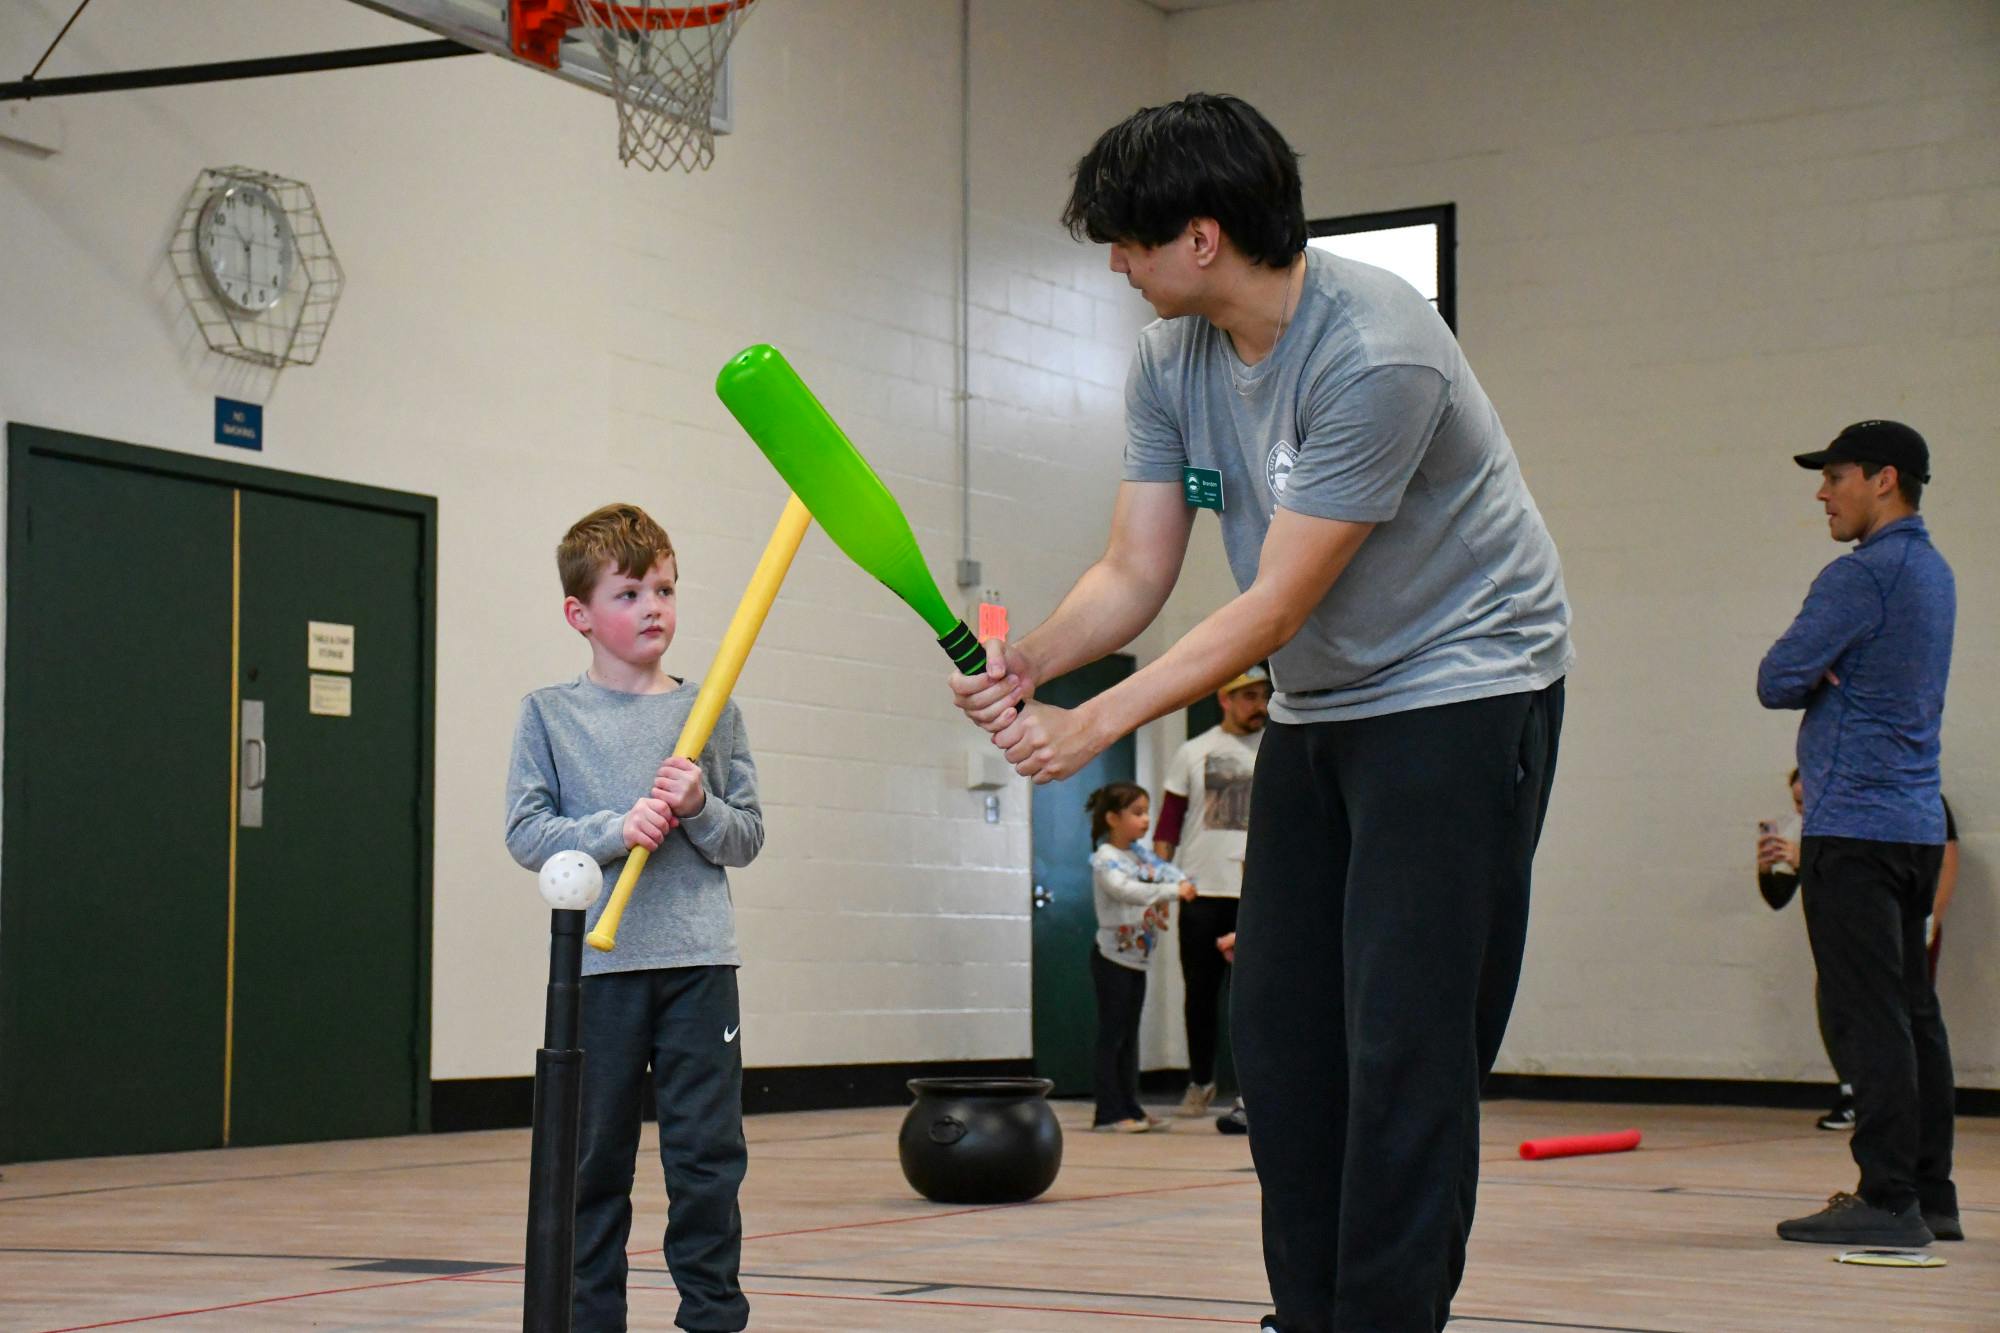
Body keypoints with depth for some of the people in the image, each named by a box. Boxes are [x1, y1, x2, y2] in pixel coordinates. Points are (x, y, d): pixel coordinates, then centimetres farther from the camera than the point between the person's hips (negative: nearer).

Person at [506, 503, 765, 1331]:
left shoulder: (711, 713, 8)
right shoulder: (549, 714, 4)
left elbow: (748, 837, 8)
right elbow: (526, 832, -2)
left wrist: (700, 809, -12)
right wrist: (615, 831, -16)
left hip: (699, 960, 1)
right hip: (598, 964, -1)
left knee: (708, 1152, 1)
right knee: (595, 1159, 6)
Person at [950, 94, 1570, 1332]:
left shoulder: (1375, 354, -26)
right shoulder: (1172, 360, -1)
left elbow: (1275, 606, -26)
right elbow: (1135, 575, -1)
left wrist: (1094, 726, -29)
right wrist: (1029, 659, -21)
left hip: (1463, 685, -8)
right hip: (1319, 708, 8)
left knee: (1407, 1039, -10)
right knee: (1279, 1029, 7)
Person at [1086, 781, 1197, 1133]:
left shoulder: (1140, 854, 11)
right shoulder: (1105, 859, -16)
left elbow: (1164, 868, 6)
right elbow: (1124, 889, -31)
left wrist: (1182, 881, -18)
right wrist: (1171, 892, -38)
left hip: (1138, 960, 9)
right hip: (1112, 959, -9)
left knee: (1129, 1037, 12)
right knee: (1112, 1035, -6)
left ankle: (1130, 1108, 17)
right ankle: (1108, 1113, -4)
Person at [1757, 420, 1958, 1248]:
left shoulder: (1863, 575, -13)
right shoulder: (1933, 573, 18)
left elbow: (1778, 681, -14)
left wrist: (1813, 679, 7)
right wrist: (1829, 681, 4)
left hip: (1854, 824, -10)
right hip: (1917, 821, 10)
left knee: (1867, 1014, -9)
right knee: (1911, 1010, 11)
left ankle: (1888, 1200, -11)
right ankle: (1931, 1193, 14)